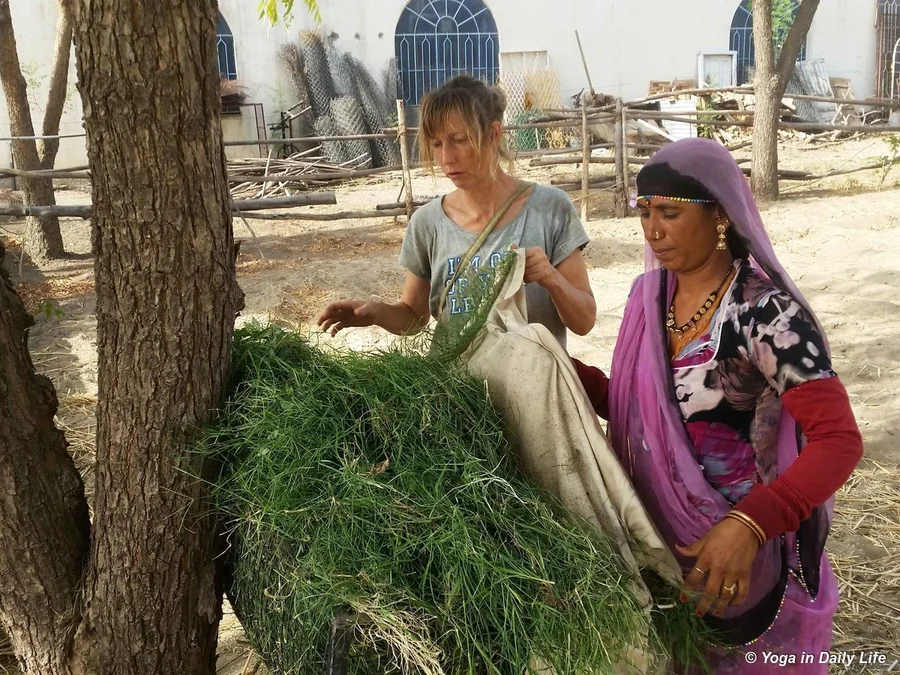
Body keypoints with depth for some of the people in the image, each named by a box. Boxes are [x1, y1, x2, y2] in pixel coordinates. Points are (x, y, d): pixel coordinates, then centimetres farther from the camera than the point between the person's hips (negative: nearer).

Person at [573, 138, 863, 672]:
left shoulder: (766, 312, -22)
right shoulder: (649, 294, -2)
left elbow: (840, 441, -26)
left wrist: (748, 525, -39)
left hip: (746, 548, -5)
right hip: (659, 538, 6)